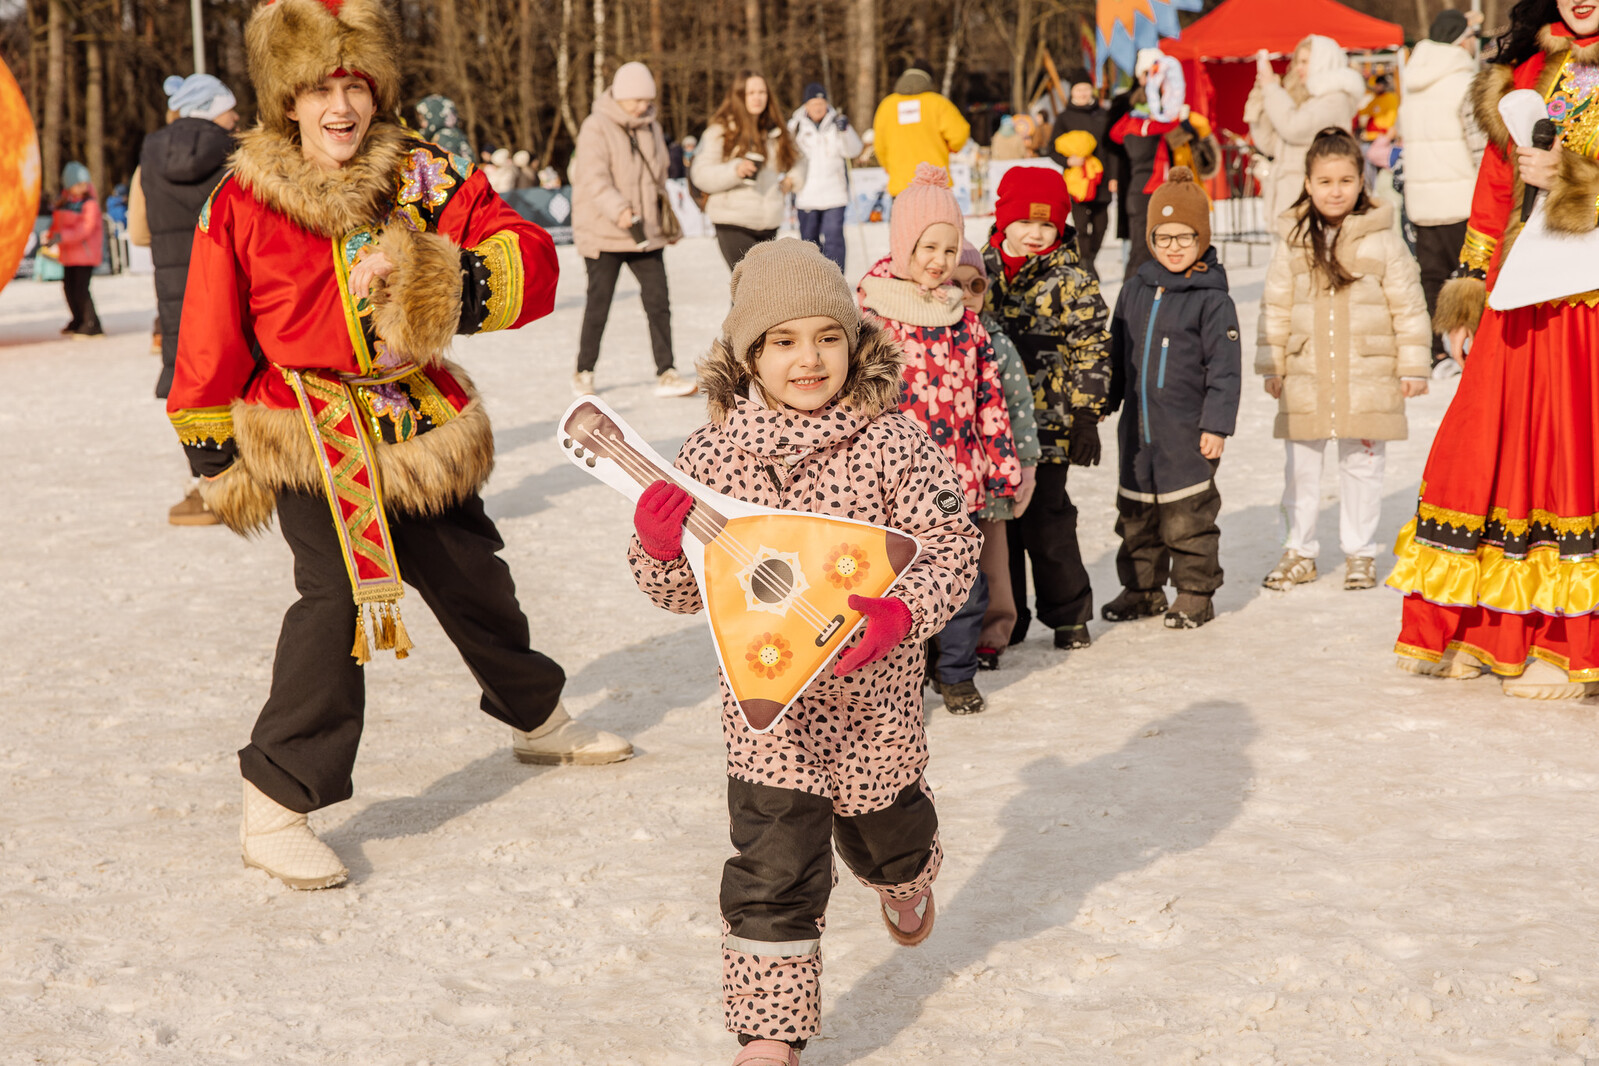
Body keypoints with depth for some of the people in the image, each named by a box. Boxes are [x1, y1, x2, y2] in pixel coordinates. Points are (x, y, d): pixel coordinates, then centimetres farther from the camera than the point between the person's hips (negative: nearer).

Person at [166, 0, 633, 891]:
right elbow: (212, 342, -3)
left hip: (421, 425, 4)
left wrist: (443, 281, -30)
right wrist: (216, 458, 1)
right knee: (340, 594, -22)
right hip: (307, 435, -4)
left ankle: (539, 718, 47)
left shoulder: (425, 176, -4)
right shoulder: (243, 205, -10)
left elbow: (533, 263, -14)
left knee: (474, 579, 20)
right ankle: (274, 809, -16)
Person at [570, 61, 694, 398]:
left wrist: (664, 219, 24)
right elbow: (593, 179, -21)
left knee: (658, 300, -2)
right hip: (603, 234, -5)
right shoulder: (596, 128, -9)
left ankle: (666, 374, 0)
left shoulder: (651, 128, 13)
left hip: (646, 234, 6)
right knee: (599, 304, 1)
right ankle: (584, 373, 15)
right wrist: (618, 209, -35)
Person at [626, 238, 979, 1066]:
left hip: (875, 695, 1)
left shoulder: (892, 443, -12)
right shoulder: (711, 455, -7)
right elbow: (685, 591, 0)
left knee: (883, 833, 26)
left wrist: (900, 613, -29)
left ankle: (906, 879, 63)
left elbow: (951, 545, -11)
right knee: (773, 873, -3)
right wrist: (661, 547, -23)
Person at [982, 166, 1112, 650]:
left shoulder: (1072, 279, -4)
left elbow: (1092, 349, -4)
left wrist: (1087, 417, -9)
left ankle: (1068, 615, 17)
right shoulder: (983, 270, 7)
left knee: (1046, 523, -1)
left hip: (1047, 427, -4)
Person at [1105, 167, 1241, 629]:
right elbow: (1117, 353, 17)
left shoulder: (1211, 299, -8)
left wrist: (1216, 424, -13)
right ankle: (1141, 588, 26)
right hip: (1138, 426, 6)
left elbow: (1225, 367, -9)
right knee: (1135, 514, 13)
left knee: (1188, 516, 1)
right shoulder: (1136, 289, 8)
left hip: (1188, 432, -5)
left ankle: (1194, 593, 14)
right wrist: (1102, 404, 16)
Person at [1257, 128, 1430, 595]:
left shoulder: (1382, 239, -3)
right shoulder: (1292, 241, 3)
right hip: (1306, 378, 2)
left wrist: (1412, 366, 0)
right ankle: (1299, 552, 21)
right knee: (1301, 466, 8)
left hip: (1368, 377, -2)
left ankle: (1360, 552, 21)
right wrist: (1271, 365, 8)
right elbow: (1275, 308, 10)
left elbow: (1408, 305, 1)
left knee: (1362, 465, 7)